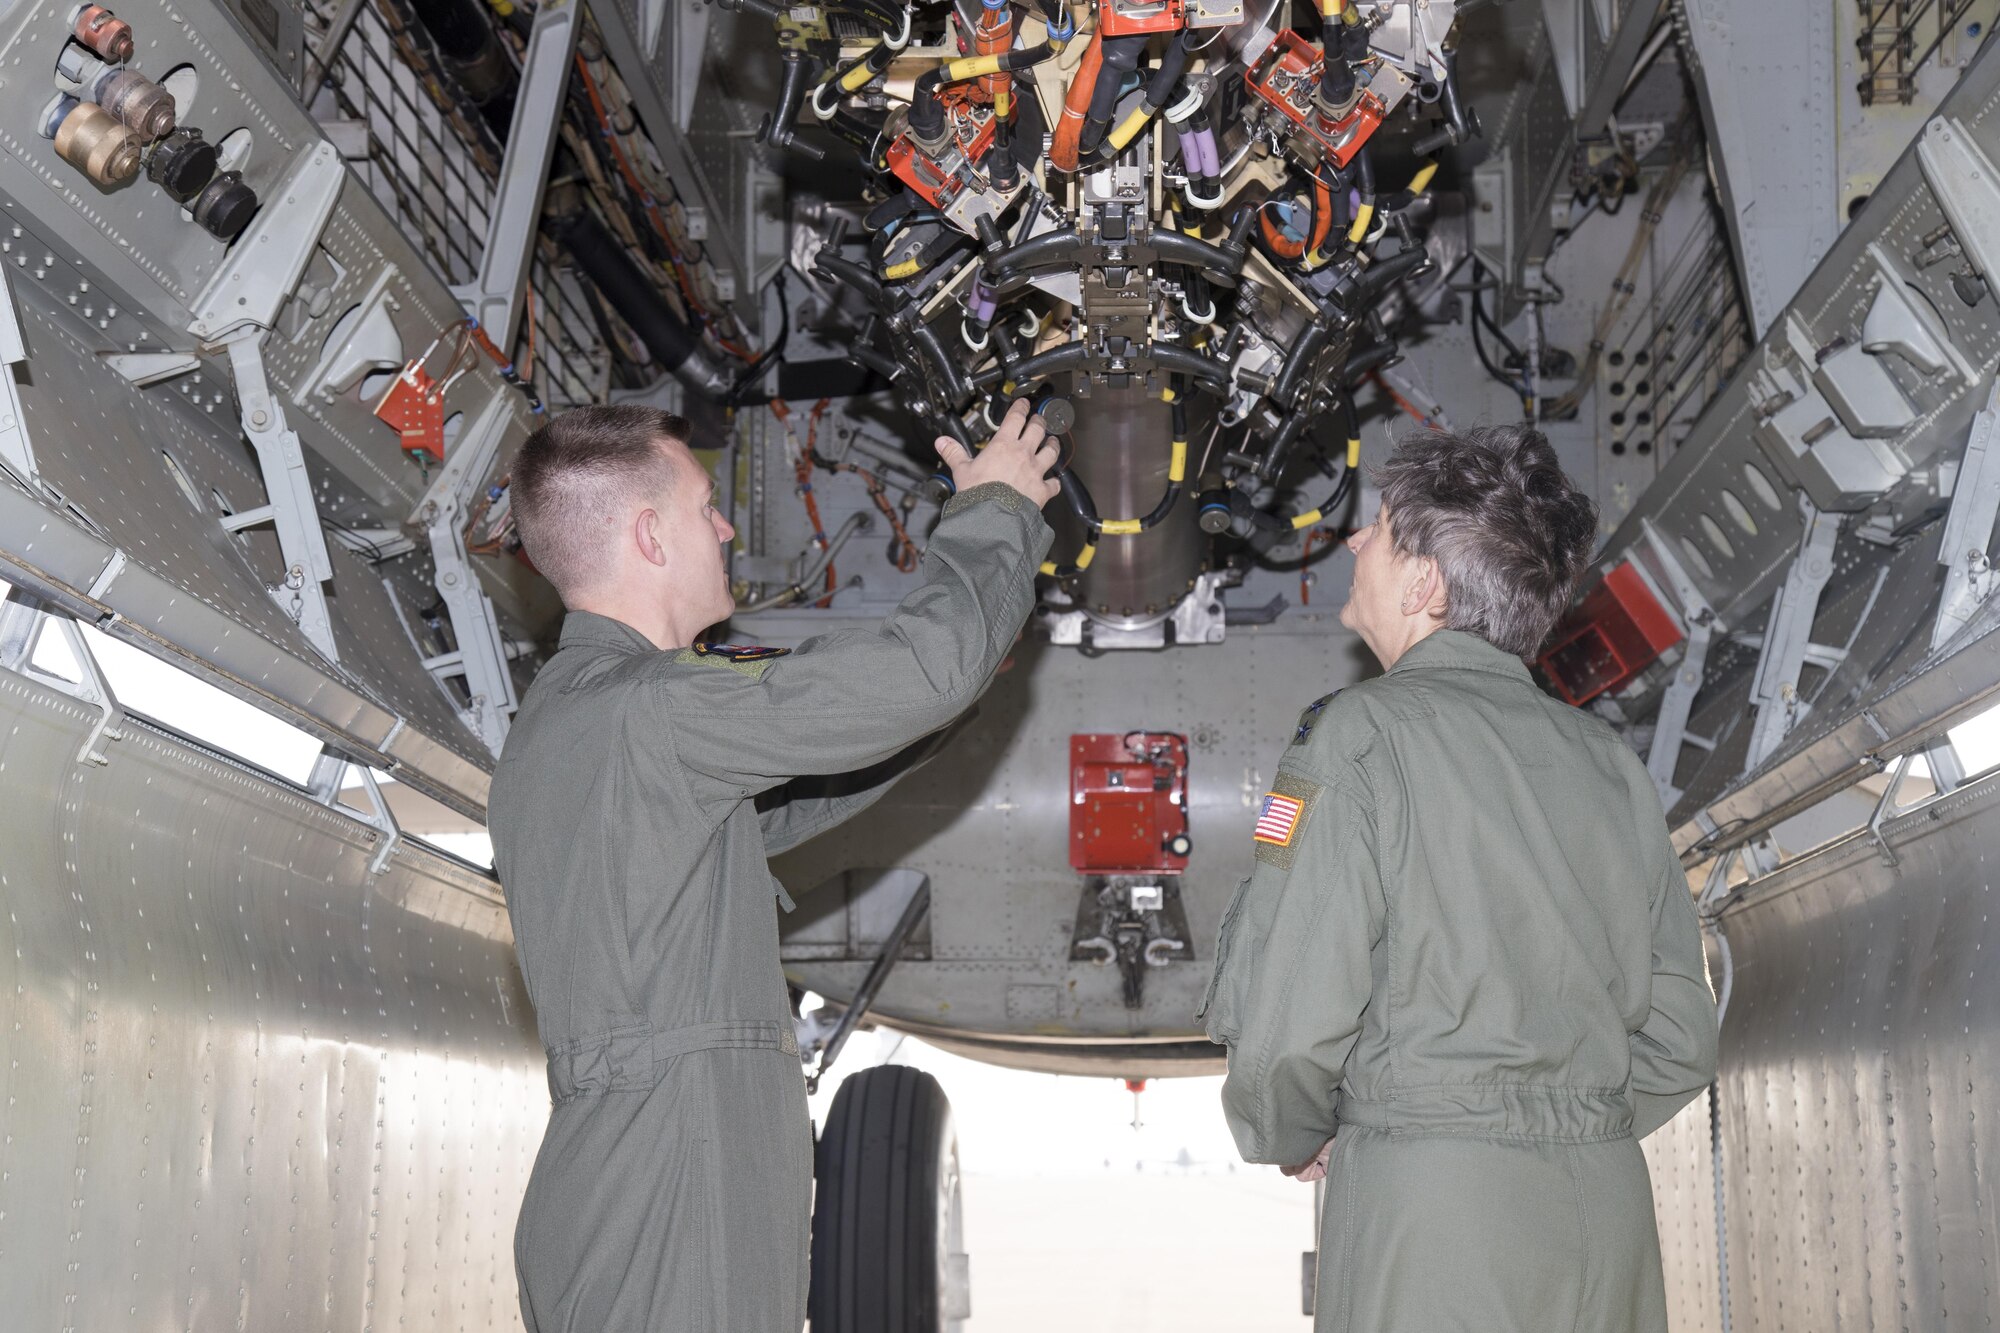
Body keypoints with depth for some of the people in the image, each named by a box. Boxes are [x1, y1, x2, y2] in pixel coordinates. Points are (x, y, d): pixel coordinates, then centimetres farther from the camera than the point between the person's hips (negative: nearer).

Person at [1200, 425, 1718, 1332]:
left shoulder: (1361, 732, -7)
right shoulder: (1611, 761, 10)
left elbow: (1286, 1023, -14)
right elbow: (1680, 1045, 10)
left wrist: (1290, 1140, 5)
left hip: (1432, 1203, -6)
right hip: (1610, 1202, 6)